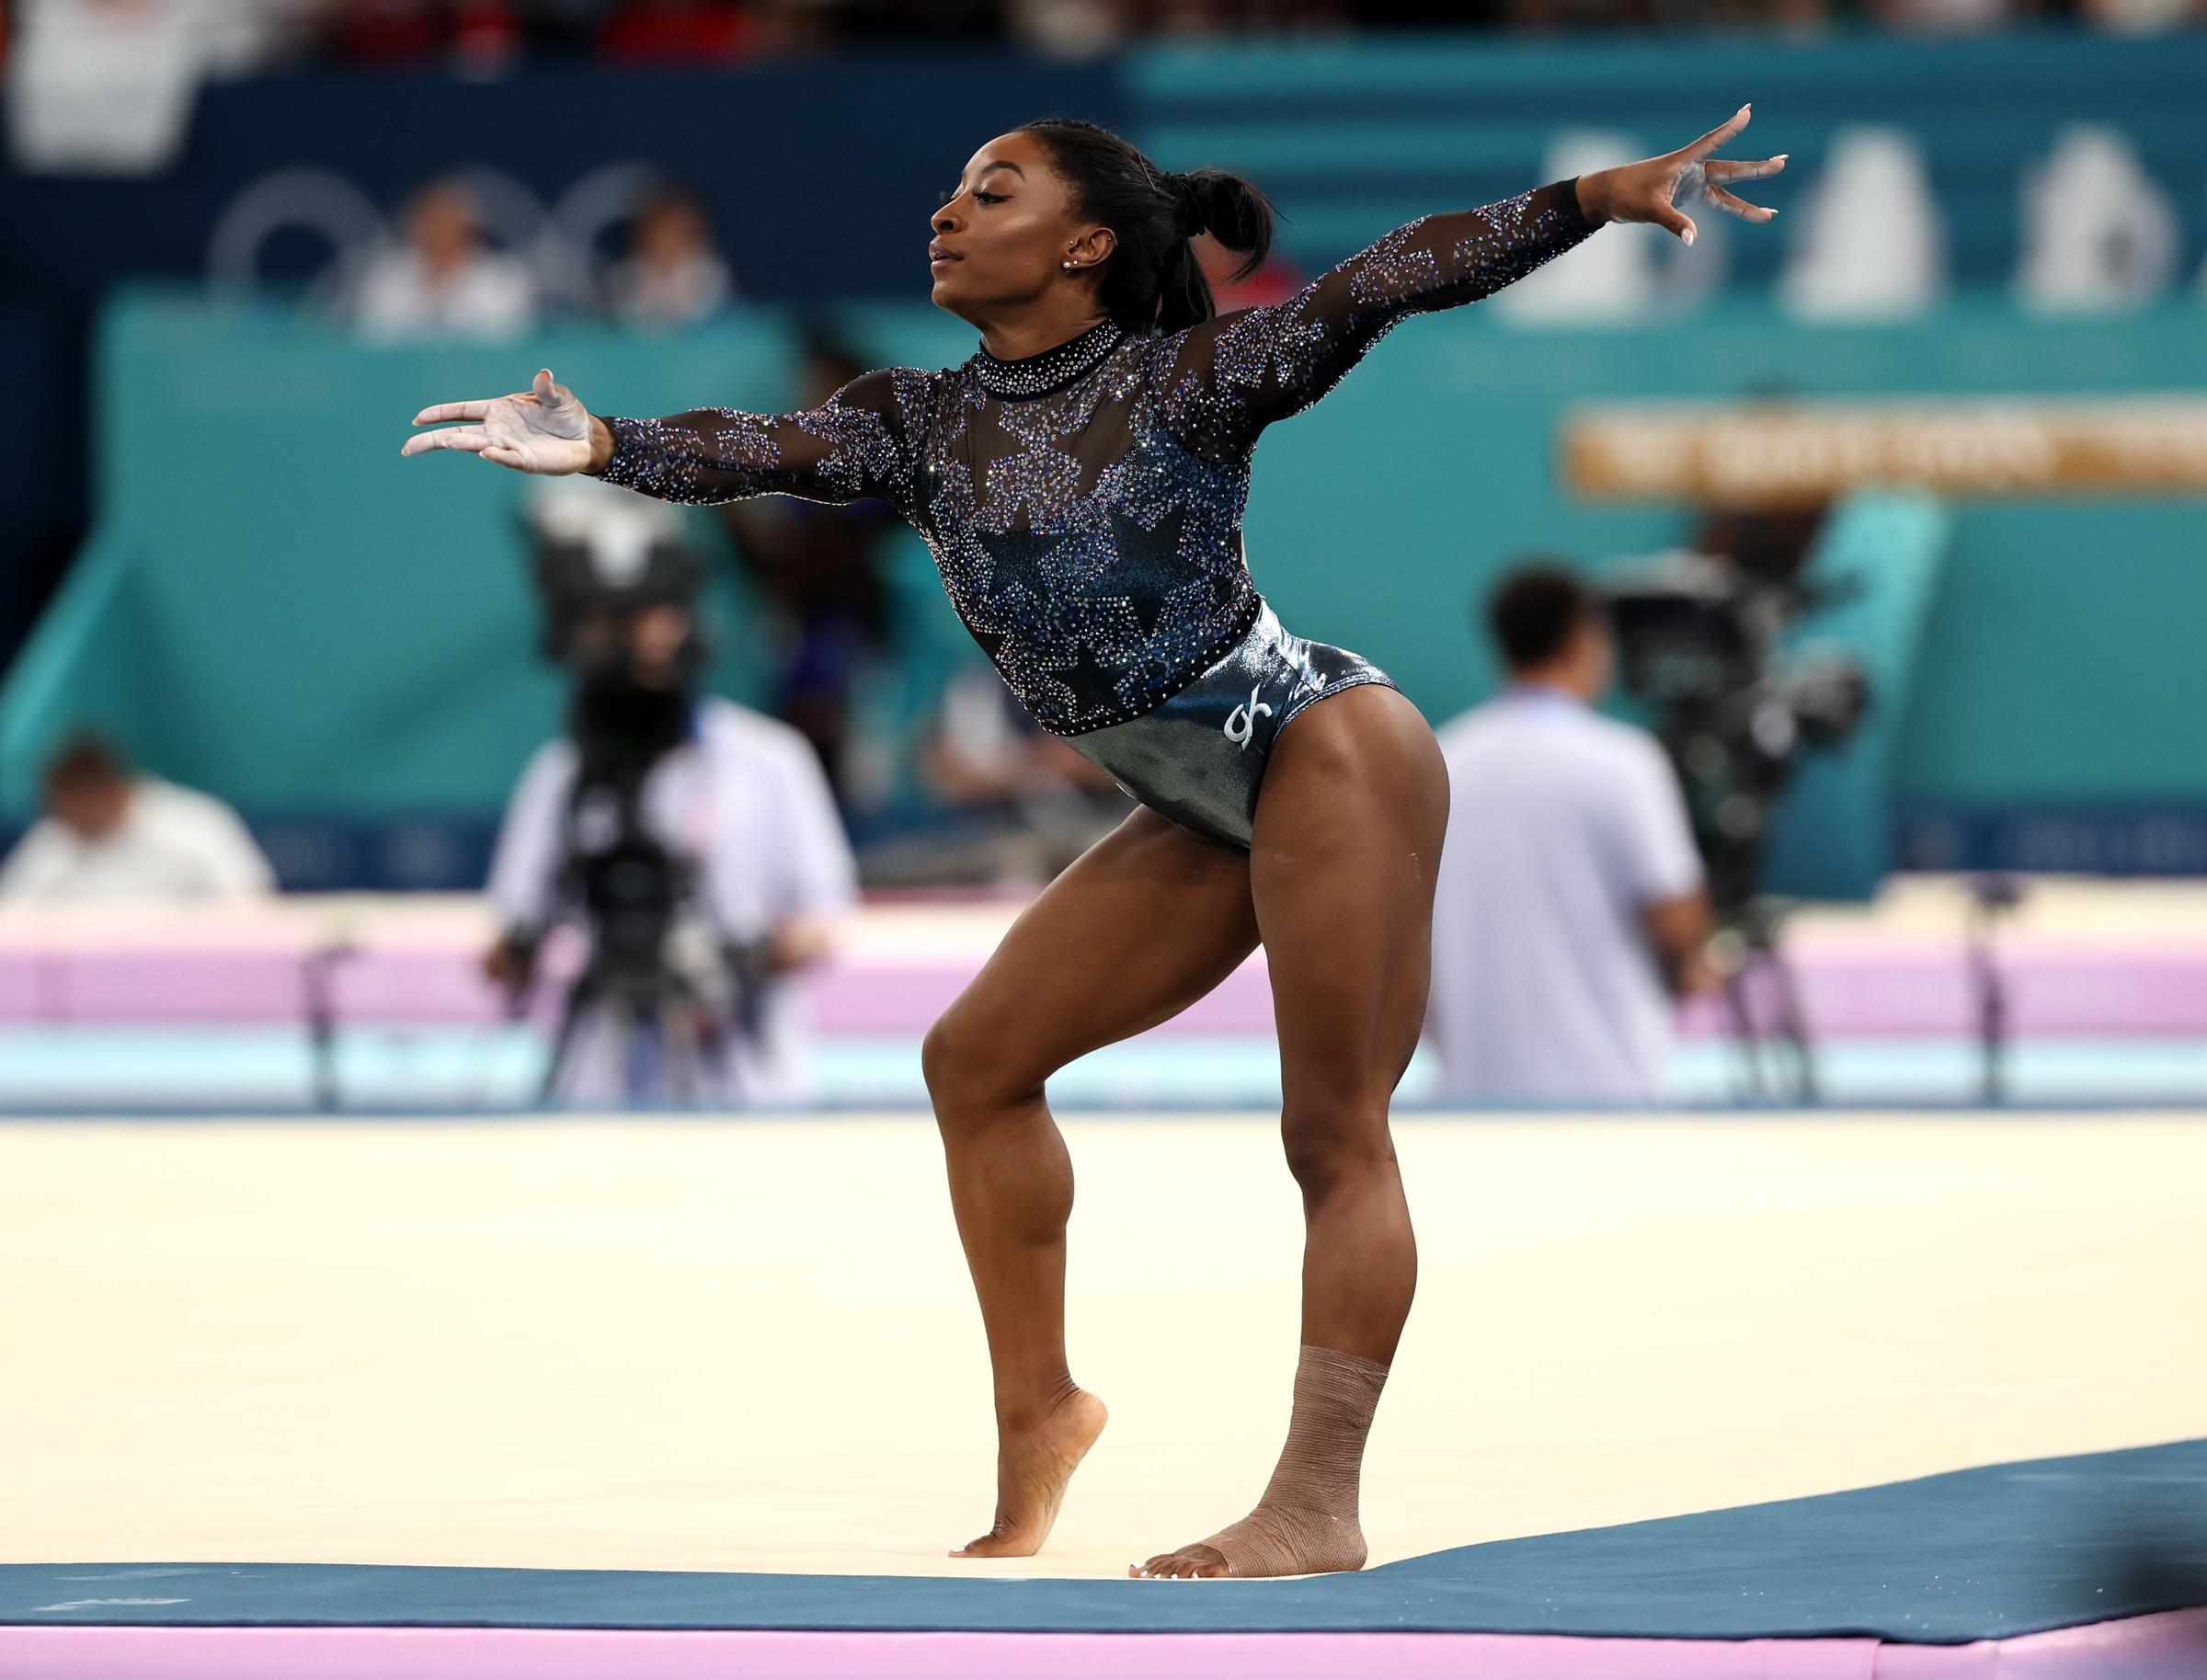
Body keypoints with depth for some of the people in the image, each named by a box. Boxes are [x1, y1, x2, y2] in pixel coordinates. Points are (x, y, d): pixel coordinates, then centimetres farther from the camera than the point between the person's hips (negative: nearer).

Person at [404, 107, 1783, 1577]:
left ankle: (1322, 1503, -13)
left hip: (1329, 744, -8)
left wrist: (1594, 200, -31)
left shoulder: (1187, 382, -11)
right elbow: (764, 449, -12)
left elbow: (1377, 287, -20)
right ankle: (1041, 1409, 19)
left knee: (1336, 1130, -9)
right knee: (977, 1059, 9)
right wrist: (601, 448, -33)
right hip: (1206, 810, 8)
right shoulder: (921, 425, 4)